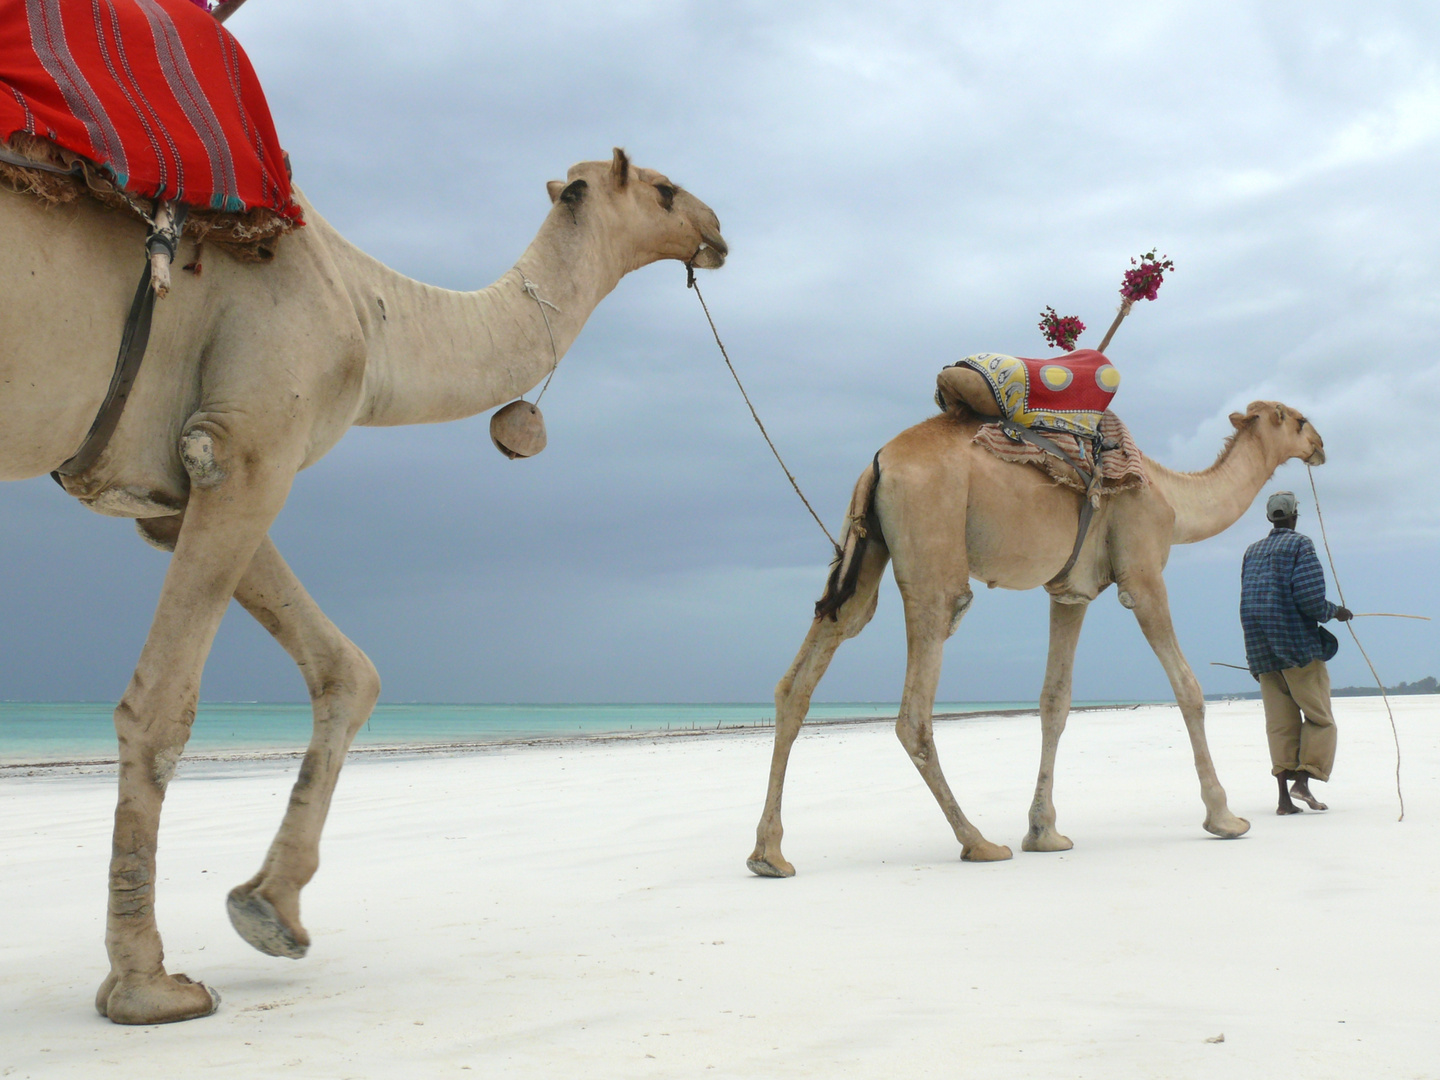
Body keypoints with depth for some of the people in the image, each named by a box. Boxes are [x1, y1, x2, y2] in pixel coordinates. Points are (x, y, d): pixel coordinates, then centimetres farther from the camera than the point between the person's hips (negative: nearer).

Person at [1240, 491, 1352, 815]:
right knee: (1319, 717, 2)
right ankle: (1303, 779, -12)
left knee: (1280, 723, 4)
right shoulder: (1300, 545, -4)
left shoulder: (1252, 552, 15)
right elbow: (1310, 597, -15)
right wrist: (1335, 612, 3)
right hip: (1298, 643, -6)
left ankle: (1284, 796, -1)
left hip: (1261, 649, 6)